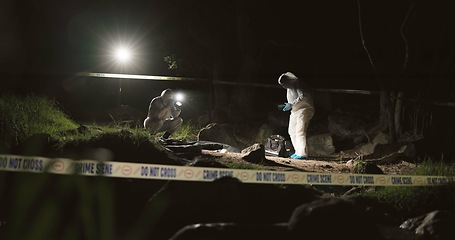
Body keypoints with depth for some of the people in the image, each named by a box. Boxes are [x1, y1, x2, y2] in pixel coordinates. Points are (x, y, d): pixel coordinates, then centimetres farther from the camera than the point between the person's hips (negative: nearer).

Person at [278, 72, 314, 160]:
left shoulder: (298, 84, -13)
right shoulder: (289, 88, 16)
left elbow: (303, 97, -23)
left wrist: (291, 104, -24)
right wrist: (288, 105, 5)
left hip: (303, 110, -10)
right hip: (295, 111, 10)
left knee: (300, 132, -17)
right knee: (292, 131, 9)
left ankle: (303, 153, -19)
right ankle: (298, 152, 14)